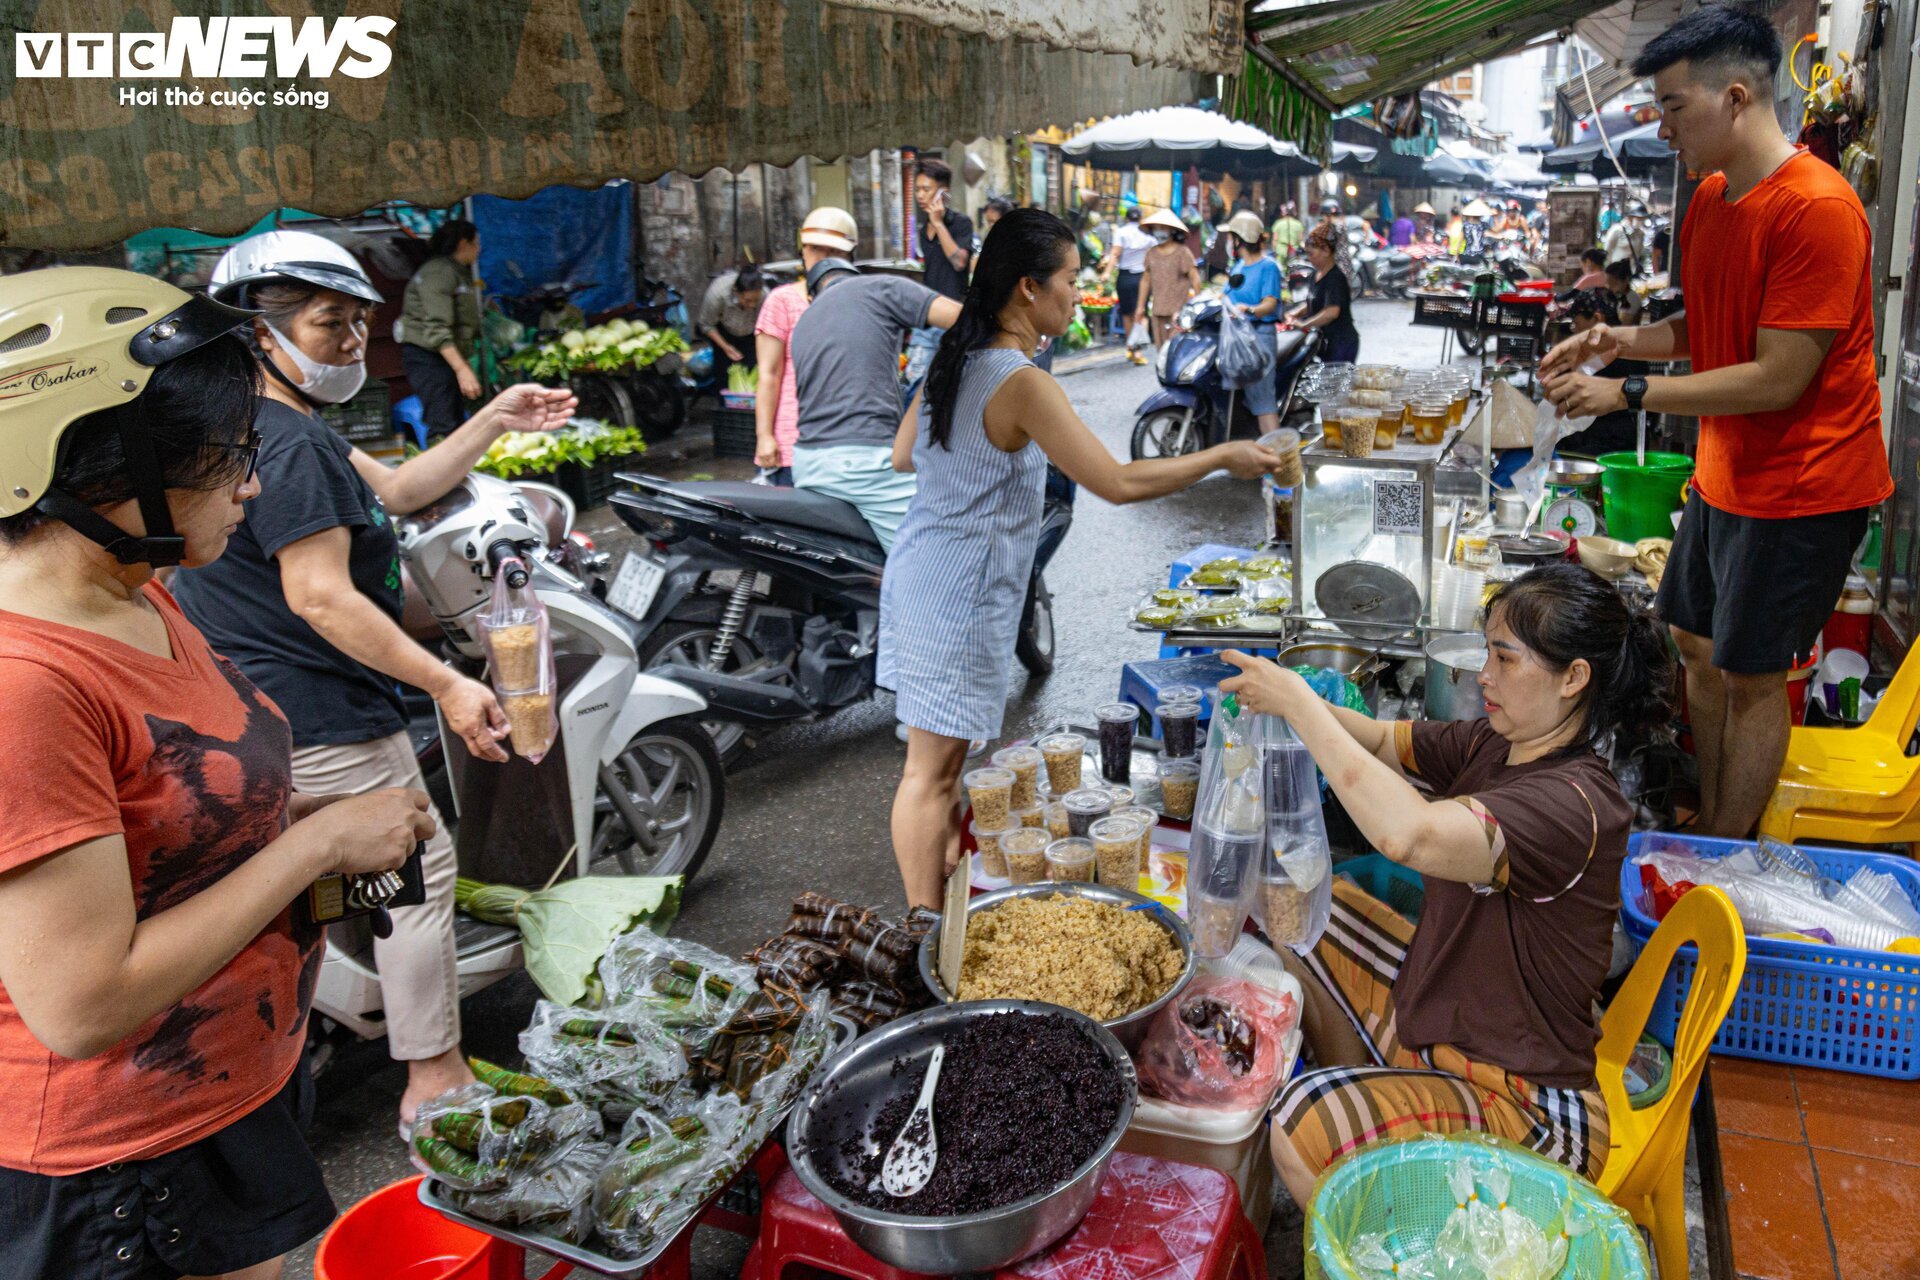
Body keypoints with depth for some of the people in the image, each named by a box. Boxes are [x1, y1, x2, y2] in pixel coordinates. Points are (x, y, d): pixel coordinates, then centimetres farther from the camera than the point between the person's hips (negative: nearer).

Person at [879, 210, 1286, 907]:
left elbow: (902, 455, 18)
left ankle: (945, 868, 36)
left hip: (918, 571, 9)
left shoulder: (954, 360, 7)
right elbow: (1118, 483, -23)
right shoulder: (1023, 384, -21)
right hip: (960, 594, -9)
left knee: (941, 751, 21)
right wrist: (1223, 456, -14)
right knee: (932, 767, 0)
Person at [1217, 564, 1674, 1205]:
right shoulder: (1492, 745, -2)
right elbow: (1381, 740, 8)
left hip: (1520, 1102, -9)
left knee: (1305, 1127, -29)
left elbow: (1408, 834, -46)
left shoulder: (1574, 805, -30)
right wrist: (1285, 696, -14)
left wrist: (1298, 704, -37)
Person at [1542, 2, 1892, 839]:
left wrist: (1627, 393, -22)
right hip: (1722, 473, 9)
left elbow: (1778, 377, -26)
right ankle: (1709, 820, 32)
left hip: (1800, 486, -9)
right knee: (1696, 643, 16)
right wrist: (1619, 340, -2)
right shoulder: (1708, 199, 6)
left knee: (1751, 677, 0)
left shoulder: (1816, 208, -24)